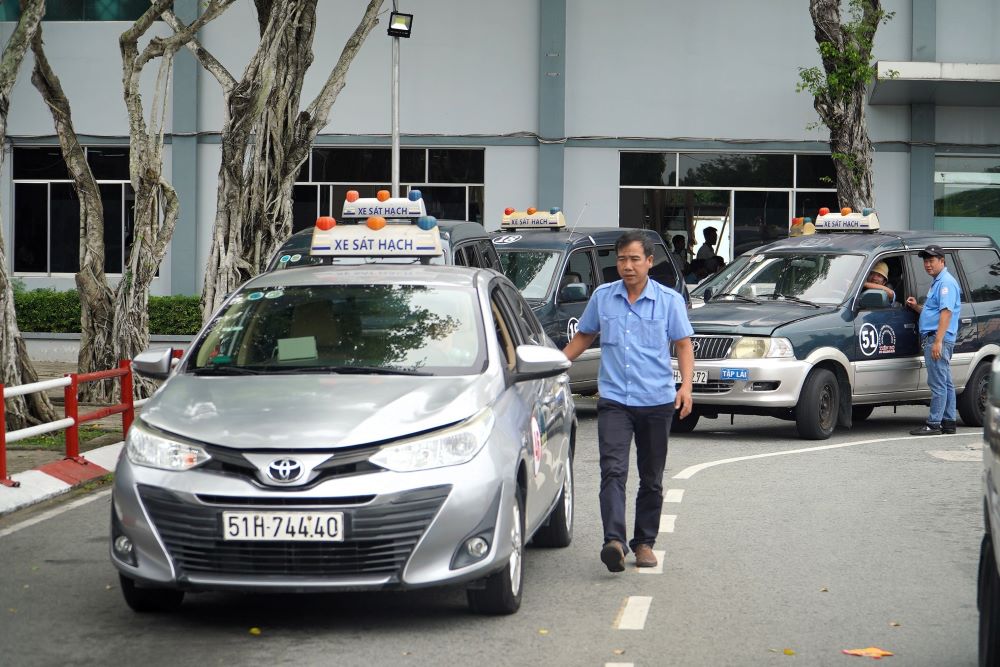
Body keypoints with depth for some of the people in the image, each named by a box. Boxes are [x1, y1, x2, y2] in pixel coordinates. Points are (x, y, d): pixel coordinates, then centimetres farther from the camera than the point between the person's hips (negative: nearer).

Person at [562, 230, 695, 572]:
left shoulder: (669, 300, 2)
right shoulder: (602, 297, 6)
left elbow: (684, 344, 4)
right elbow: (583, 337, 19)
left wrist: (686, 386, -10)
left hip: (656, 401, 0)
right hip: (614, 400, 0)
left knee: (651, 479, 8)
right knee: (613, 471, -17)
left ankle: (645, 543, 19)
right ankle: (614, 541, -28)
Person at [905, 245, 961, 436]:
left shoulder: (946, 282, -11)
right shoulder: (937, 282, 23)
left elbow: (946, 312, -20)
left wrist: (938, 341, -26)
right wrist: (916, 307, 17)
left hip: (938, 338, -11)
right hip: (932, 338, 11)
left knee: (938, 383, -11)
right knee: (945, 383, 12)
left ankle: (934, 424, -12)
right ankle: (948, 422, 16)